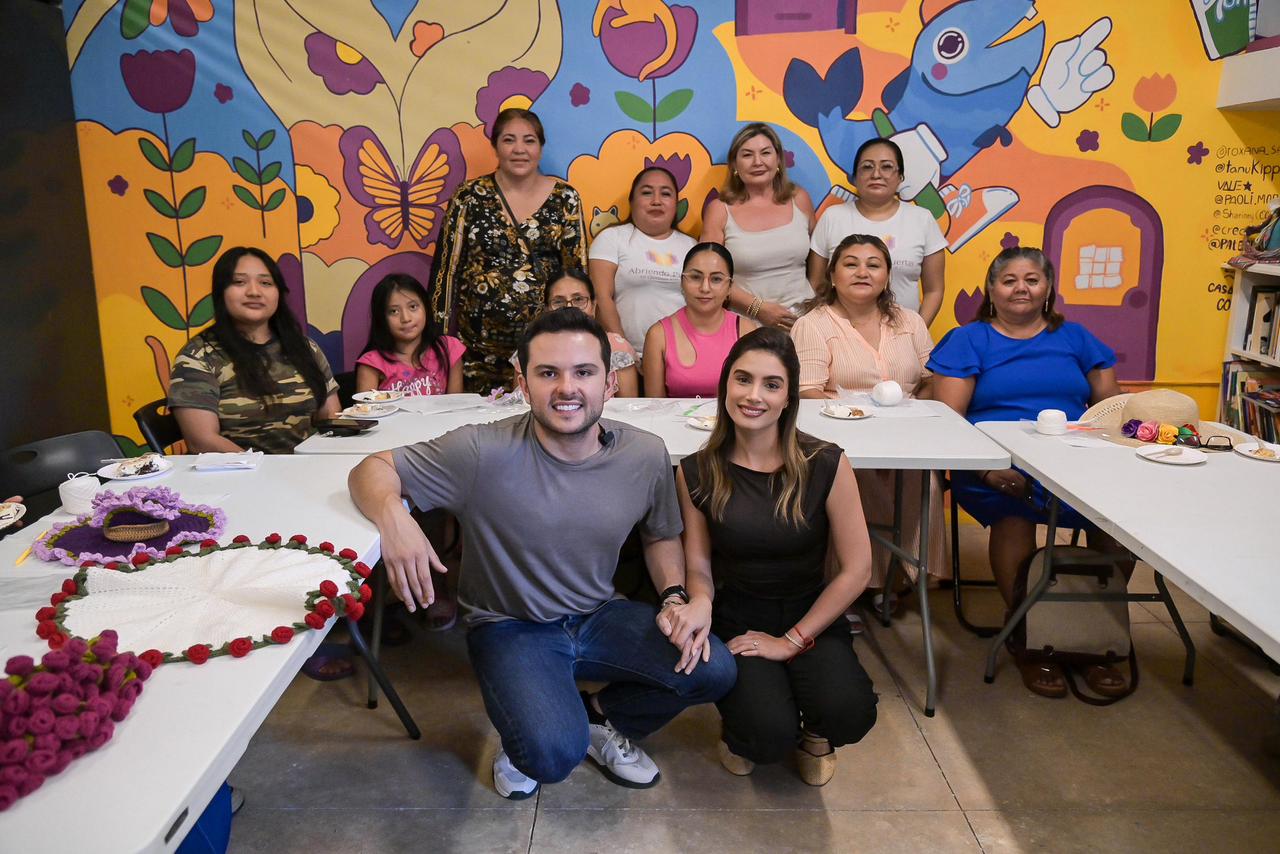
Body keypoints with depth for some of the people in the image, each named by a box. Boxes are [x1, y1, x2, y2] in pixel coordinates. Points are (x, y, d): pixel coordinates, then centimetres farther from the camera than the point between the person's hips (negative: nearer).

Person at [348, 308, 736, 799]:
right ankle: (524, 742, 13)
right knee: (554, 755, -29)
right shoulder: (484, 452, -22)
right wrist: (393, 516, -38)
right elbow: (372, 470, -15)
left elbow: (661, 536, 10)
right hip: (511, 626, -4)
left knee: (714, 670, -16)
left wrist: (677, 597, -9)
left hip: (600, 616, 4)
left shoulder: (646, 456, -9)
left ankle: (599, 720, 14)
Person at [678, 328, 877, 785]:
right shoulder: (697, 473, -5)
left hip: (811, 619, 0)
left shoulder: (826, 465, -11)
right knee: (769, 736, -26)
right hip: (737, 622, 0)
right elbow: (698, 568, -1)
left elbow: (856, 569, -8)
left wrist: (792, 640, -11)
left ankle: (814, 732, 11)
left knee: (850, 715, -28)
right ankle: (742, 724, 13)